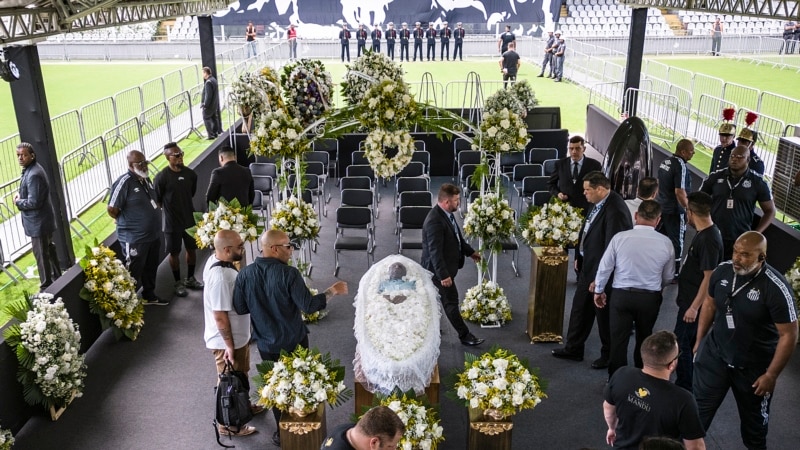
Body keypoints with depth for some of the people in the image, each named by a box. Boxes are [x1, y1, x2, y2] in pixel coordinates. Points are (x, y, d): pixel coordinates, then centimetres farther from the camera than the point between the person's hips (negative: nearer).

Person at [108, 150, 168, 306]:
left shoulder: (146, 180, 5)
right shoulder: (124, 183, -20)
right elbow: (112, 210, -17)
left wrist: (152, 217, 11)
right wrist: (126, 222, -1)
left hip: (153, 235, 8)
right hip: (135, 239, -8)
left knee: (151, 268, 22)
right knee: (134, 273, 5)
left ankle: (149, 296, 40)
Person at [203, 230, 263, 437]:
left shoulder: (216, 260, -4)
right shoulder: (220, 277, -34)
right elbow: (220, 316, -28)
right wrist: (229, 346, -20)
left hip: (237, 335, 9)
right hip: (227, 341, -9)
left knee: (240, 376, 28)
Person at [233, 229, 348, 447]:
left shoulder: (245, 274, -10)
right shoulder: (289, 273, -22)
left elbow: (240, 308, -3)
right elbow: (308, 306, -23)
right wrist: (332, 291, -11)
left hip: (267, 344, 3)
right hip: (294, 341, -3)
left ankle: (283, 433, 29)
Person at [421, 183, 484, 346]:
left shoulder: (447, 214, 2)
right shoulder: (435, 221, -29)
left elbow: (457, 237, 18)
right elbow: (435, 251, -29)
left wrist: (470, 251, 21)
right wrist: (444, 275, -28)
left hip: (445, 267, 10)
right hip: (439, 269, -10)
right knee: (451, 301, 2)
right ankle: (464, 335, 14)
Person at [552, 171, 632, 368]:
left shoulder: (615, 211, -28)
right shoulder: (599, 203, 0)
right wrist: (579, 257, 14)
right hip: (588, 266, 9)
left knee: (604, 315, 10)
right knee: (579, 307, 19)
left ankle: (608, 356, 32)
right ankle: (573, 349, 36)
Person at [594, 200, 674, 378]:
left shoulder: (620, 237, -12)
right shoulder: (665, 242, -7)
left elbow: (605, 267, -4)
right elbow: (668, 277, 5)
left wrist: (599, 290, 12)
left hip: (622, 295, -2)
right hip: (650, 298, 2)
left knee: (618, 340, 9)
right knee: (644, 339, 21)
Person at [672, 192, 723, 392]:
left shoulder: (709, 240, -25)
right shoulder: (705, 232, 5)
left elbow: (709, 277, -25)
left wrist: (694, 307, -23)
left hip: (693, 302, -10)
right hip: (689, 298, 10)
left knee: (682, 345, 0)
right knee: (689, 343, 19)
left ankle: (684, 389, 13)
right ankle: (687, 384, 32)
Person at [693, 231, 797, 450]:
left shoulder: (776, 288, -25)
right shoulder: (722, 271, -12)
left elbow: (789, 335, -18)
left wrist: (771, 375, -15)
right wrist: (699, 341, 10)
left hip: (753, 367, -3)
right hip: (714, 354, 3)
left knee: (754, 418, 22)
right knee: (698, 409, 10)